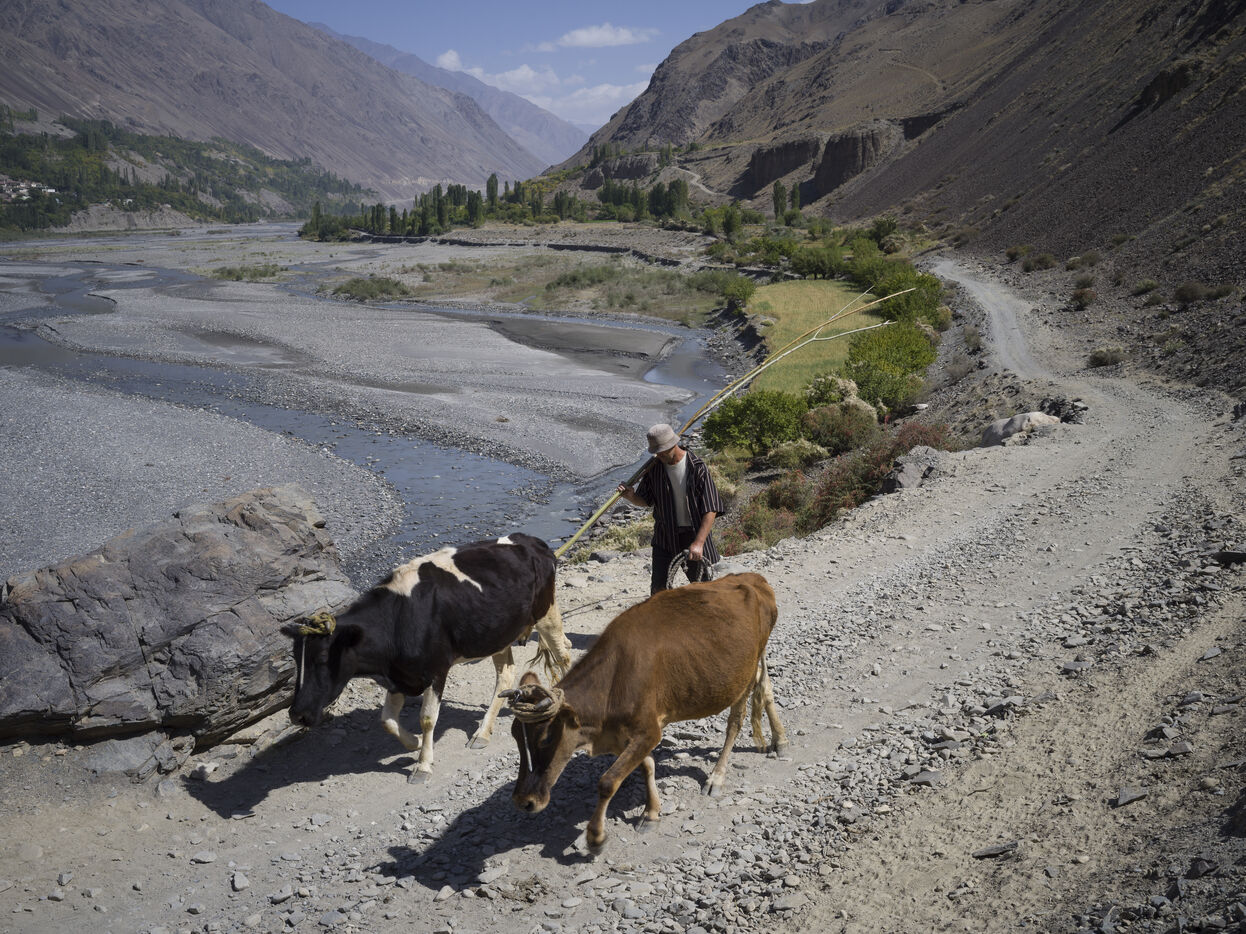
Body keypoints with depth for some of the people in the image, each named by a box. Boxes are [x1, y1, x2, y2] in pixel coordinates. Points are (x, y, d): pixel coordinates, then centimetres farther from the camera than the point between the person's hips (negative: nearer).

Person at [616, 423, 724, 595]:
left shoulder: (698, 468, -14)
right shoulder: (654, 468, -2)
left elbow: (710, 510, -15)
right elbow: (645, 501, 10)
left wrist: (698, 542, -23)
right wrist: (631, 497, -14)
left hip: (695, 533, -2)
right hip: (665, 536, 3)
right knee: (658, 588, -2)